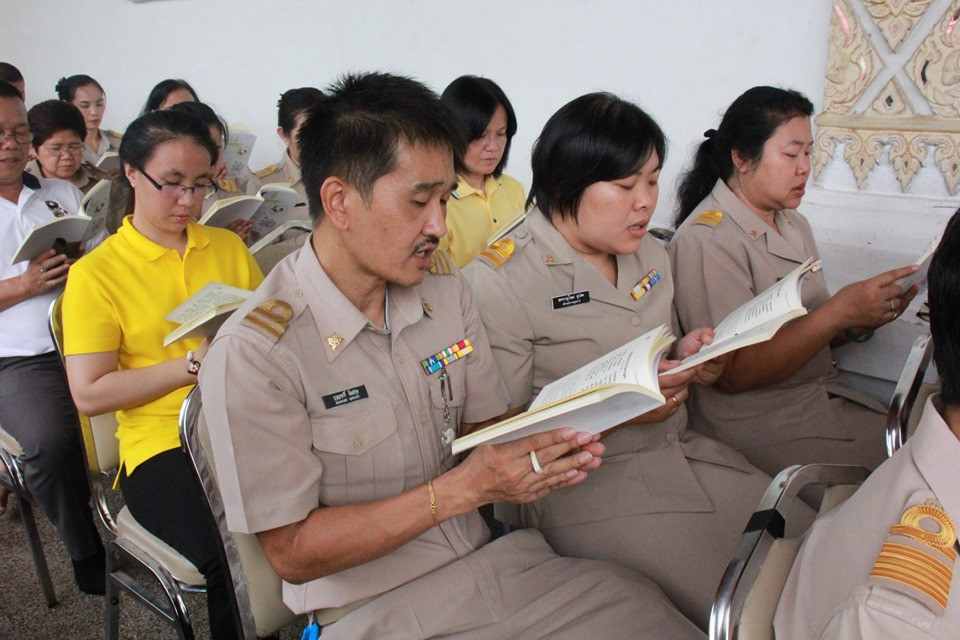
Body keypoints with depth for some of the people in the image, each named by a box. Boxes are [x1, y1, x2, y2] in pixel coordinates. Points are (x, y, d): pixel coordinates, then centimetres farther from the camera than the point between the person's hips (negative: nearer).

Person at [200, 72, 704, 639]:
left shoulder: (448, 293, 2)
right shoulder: (252, 356, -18)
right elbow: (292, 553, -15)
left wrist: (547, 448, -15)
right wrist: (462, 488, -23)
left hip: (491, 562, 6)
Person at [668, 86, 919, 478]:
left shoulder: (794, 226, 14)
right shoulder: (705, 238, -14)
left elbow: (810, 334, 15)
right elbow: (734, 373, -18)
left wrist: (863, 319, -6)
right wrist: (840, 310, -23)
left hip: (825, 396, 8)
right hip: (758, 421, -8)